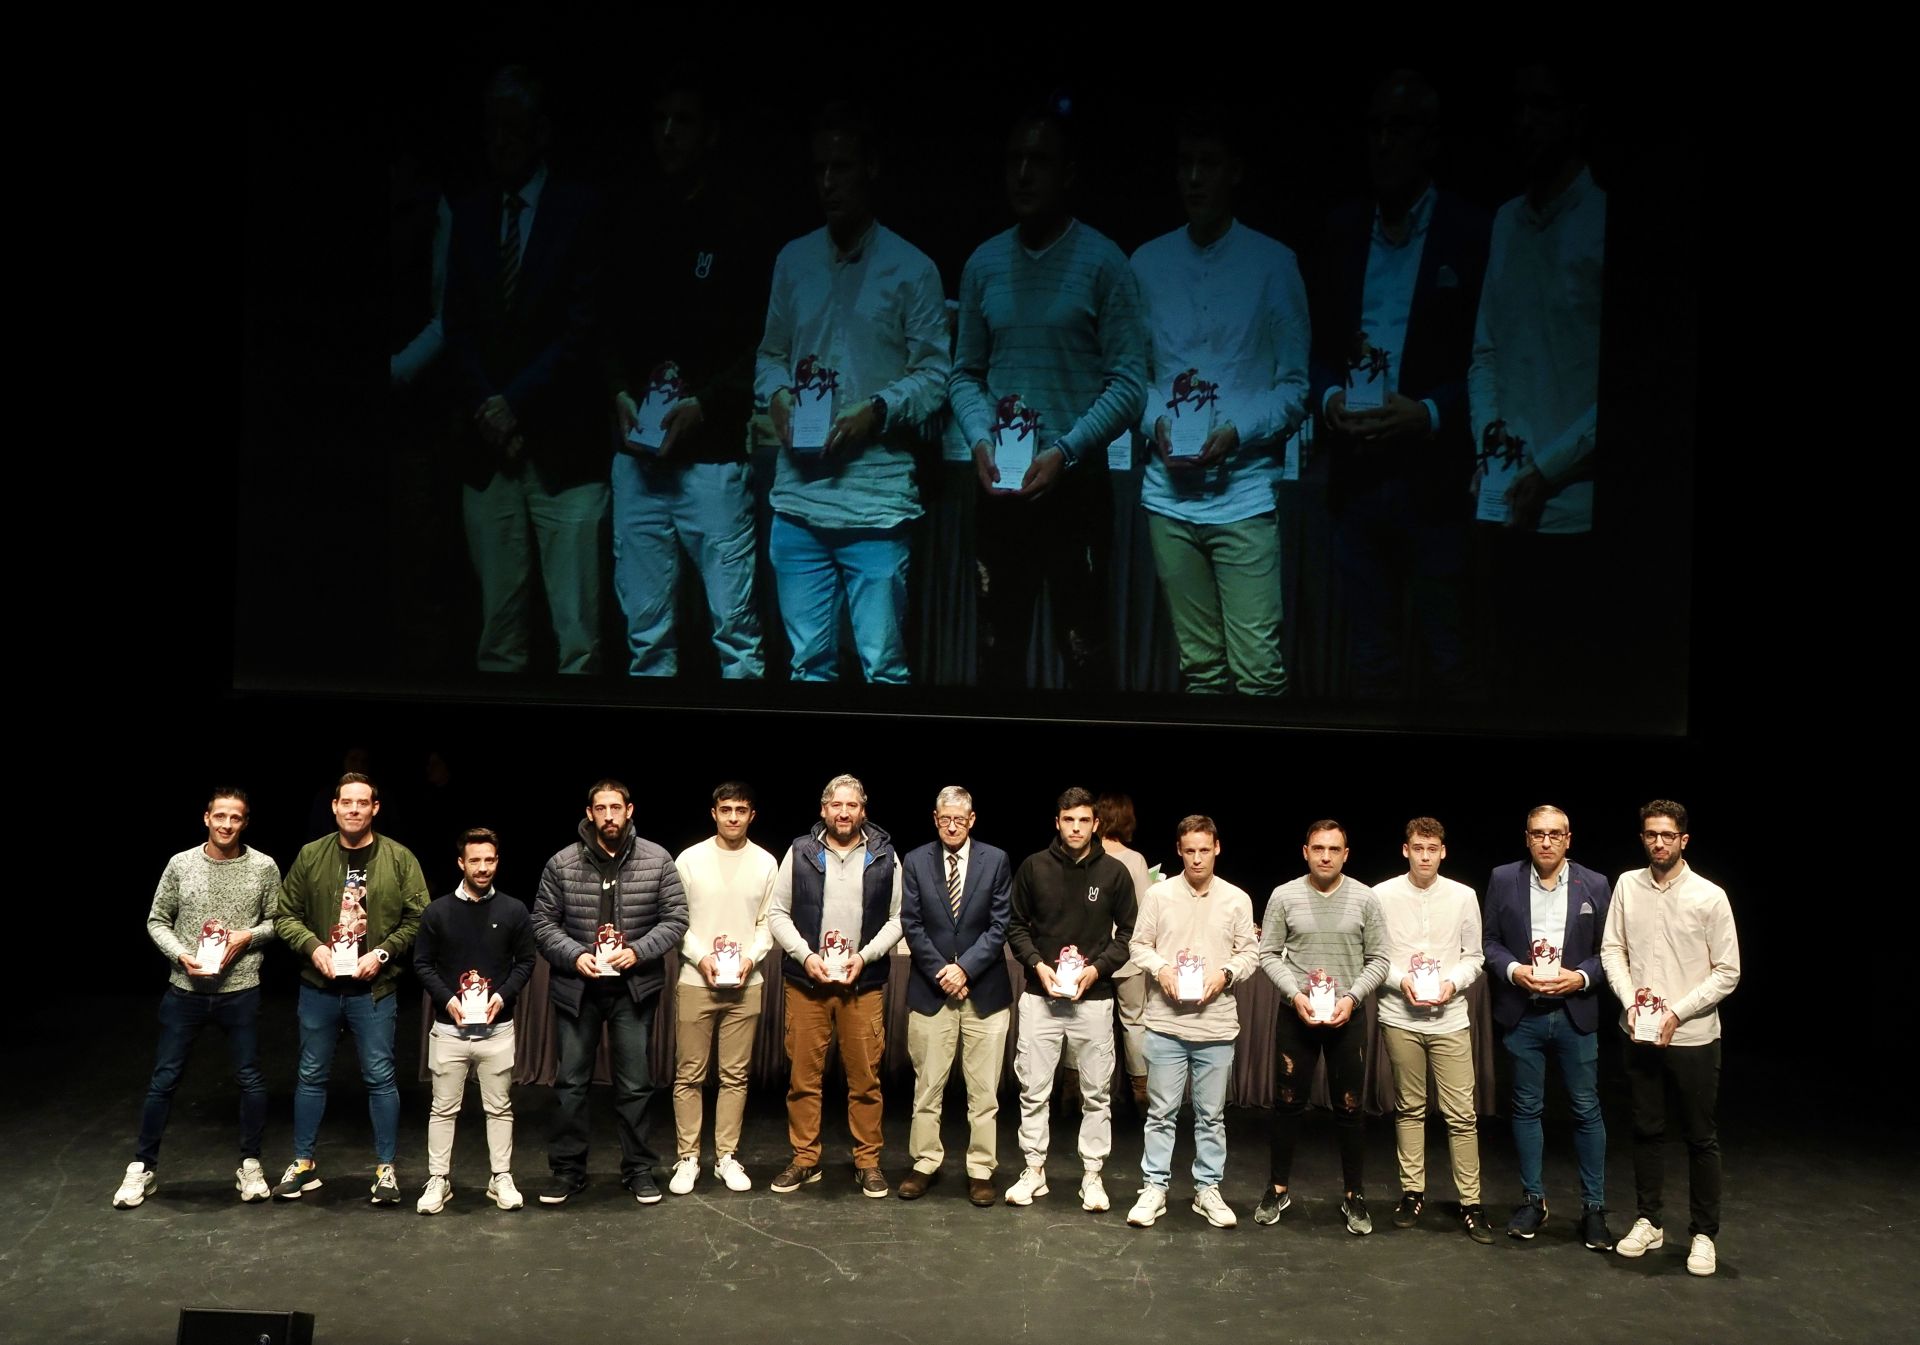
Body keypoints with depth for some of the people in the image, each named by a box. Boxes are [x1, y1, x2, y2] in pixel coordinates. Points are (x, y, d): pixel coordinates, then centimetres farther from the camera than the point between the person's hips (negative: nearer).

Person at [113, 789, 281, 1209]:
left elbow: (278, 921, 5)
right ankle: (143, 1166, 19)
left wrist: (249, 936, -13)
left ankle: (250, 1165, 22)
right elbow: (157, 921, 4)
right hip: (185, 990, 0)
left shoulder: (264, 868, -3)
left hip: (241, 991, 0)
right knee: (164, 1079, 6)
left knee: (250, 1079, 6)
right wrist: (180, 955, -11)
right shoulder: (181, 864, -2)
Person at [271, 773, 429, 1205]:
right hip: (319, 987, 2)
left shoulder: (399, 858, -3)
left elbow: (417, 919, -2)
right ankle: (303, 1165, 26)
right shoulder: (310, 856, 2)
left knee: (380, 1077, 4)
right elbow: (285, 914, 5)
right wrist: (313, 946, -10)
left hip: (374, 989, -2)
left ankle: (385, 1168, 15)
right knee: (312, 1075, 12)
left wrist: (382, 952, -13)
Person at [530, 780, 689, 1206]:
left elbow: (676, 920, -1)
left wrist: (638, 950, -14)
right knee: (570, 1083, 7)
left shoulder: (657, 860, -2)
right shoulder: (562, 864, -1)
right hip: (576, 989, 0)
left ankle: (639, 1170, 20)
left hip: (634, 989, 0)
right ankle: (567, 1170, 19)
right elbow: (543, 923, 1)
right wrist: (575, 955, -14)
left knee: (635, 1085, 7)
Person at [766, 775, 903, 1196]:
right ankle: (805, 1159, 16)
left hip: (864, 984, 0)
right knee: (803, 1076, 5)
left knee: (865, 1078, 3)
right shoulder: (800, 852, 3)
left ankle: (867, 1162, 14)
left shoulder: (884, 857, 3)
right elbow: (777, 913, 4)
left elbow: (897, 918, 4)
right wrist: (805, 956, -9)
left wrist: (865, 956, -9)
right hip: (806, 982, 0)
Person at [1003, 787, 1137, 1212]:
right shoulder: (1033, 867, 0)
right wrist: (1037, 964, -8)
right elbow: (1016, 926, 7)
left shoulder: (1114, 872, -1)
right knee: (1033, 1089, 5)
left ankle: (1092, 1176, 16)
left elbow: (1128, 933, 4)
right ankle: (1033, 1171, 17)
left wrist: (1096, 969, -10)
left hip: (1094, 998, 0)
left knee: (1096, 1093, 6)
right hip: (1040, 996, 0)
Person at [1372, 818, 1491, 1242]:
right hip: (1399, 1017, 0)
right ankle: (1412, 1191, 22)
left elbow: (1474, 956, 6)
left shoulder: (1463, 897, 1)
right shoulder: (1383, 895, -2)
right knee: (1409, 1108, 10)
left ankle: (1471, 1202, 6)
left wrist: (1452, 983, -11)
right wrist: (1400, 979, -13)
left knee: (1461, 1113, -1)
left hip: (1450, 1018, 0)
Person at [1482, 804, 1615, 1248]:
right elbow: (1489, 941, 3)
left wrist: (1580, 977, -14)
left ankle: (1593, 1208, 13)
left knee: (1587, 1110, 4)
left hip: (1575, 1014, 0)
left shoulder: (1594, 885, 0)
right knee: (1527, 1108, 9)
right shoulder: (1504, 880, 0)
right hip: (1522, 1015, 1)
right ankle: (1533, 1199, 21)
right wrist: (1514, 970, -14)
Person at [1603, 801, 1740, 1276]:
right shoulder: (1627, 885, 1)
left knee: (1701, 1138, 6)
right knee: (1646, 1130, 14)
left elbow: (1727, 973, -7)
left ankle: (1704, 1234, 17)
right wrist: (1630, 999, -10)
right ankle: (1649, 1222, 26)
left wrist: (1678, 1012, -14)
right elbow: (1612, 949, 4)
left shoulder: (1710, 896, -9)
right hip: (1640, 1034, 3)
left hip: (1693, 1036, -3)